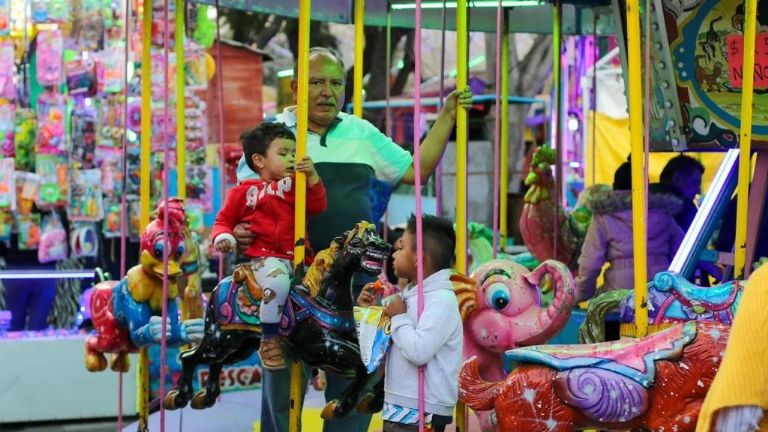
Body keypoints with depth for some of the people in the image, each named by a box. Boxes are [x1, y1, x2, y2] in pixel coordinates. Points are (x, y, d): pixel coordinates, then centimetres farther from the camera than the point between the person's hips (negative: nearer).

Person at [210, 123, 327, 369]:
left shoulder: (295, 185, 18)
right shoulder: (243, 192, 9)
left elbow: (317, 206, 6)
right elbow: (224, 220, 15)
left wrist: (312, 177, -7)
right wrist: (222, 236, -7)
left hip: (297, 256, 4)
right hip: (265, 256, -4)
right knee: (278, 284, -35)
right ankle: (269, 340, -20)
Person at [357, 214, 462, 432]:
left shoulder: (441, 299, -16)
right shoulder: (409, 295, 12)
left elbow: (419, 352, -28)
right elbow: (385, 345, 22)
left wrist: (399, 317, -14)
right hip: (398, 406, 10)